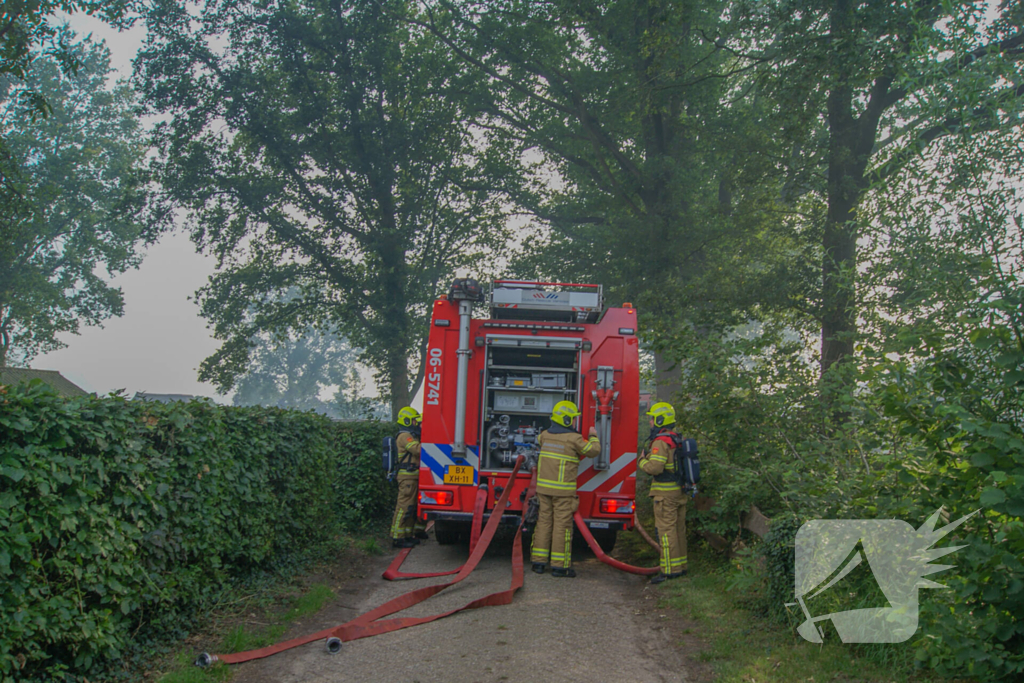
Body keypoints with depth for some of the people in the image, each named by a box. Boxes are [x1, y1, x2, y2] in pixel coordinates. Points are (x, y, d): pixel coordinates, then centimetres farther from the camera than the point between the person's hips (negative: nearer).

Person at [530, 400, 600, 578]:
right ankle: (559, 565, 2)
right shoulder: (573, 438, -11)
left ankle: (538, 562, 13)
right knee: (562, 525, -1)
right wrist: (593, 436, 17)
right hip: (563, 490, -6)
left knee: (544, 522, 10)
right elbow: (593, 450, -1)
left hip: (543, 487, 6)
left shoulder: (545, 435, 6)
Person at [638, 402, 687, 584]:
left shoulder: (661, 442, -16)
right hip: (680, 492, 9)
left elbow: (655, 467, -23)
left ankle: (670, 570, -6)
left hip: (665, 493, -9)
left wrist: (642, 460, -6)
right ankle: (680, 566, 21)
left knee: (666, 530, -6)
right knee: (679, 529, 14)